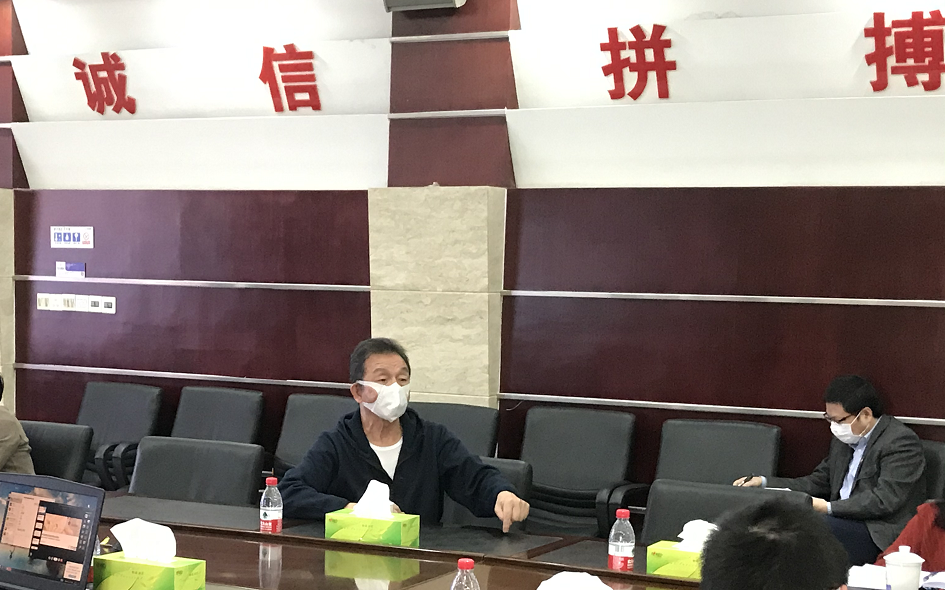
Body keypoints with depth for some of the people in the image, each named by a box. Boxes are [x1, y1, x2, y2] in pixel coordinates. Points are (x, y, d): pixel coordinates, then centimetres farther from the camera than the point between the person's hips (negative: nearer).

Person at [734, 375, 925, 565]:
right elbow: (818, 483, 21)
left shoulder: (901, 442, -11)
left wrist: (829, 508, -23)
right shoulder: (843, 439, 15)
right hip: (846, 520, 8)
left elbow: (884, 500, -19)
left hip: (881, 535, -8)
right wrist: (765, 483, 10)